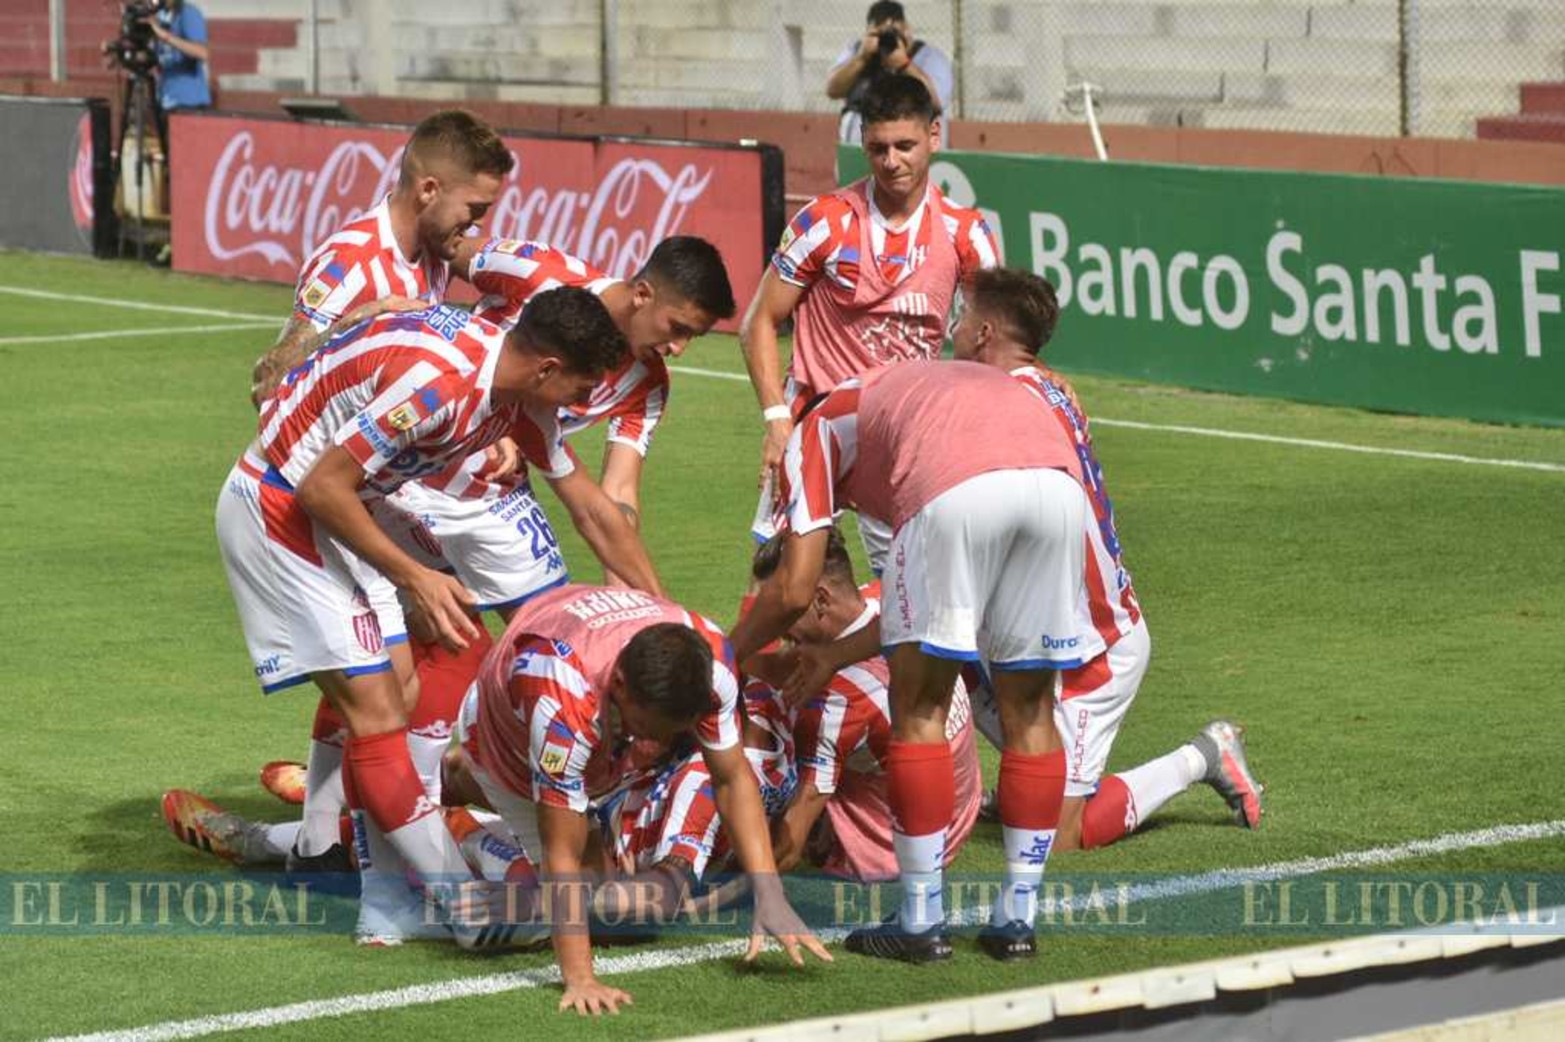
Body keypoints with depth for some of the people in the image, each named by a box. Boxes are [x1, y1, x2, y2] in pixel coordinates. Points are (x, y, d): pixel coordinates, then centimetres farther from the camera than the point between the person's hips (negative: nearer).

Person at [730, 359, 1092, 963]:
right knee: (1028, 707, 18)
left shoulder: (819, 426, 29)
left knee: (918, 708, 10)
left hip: (958, 490, -5)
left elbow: (795, 589, 20)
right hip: (1059, 480, 5)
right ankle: (1018, 915, 20)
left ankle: (921, 921, 12)